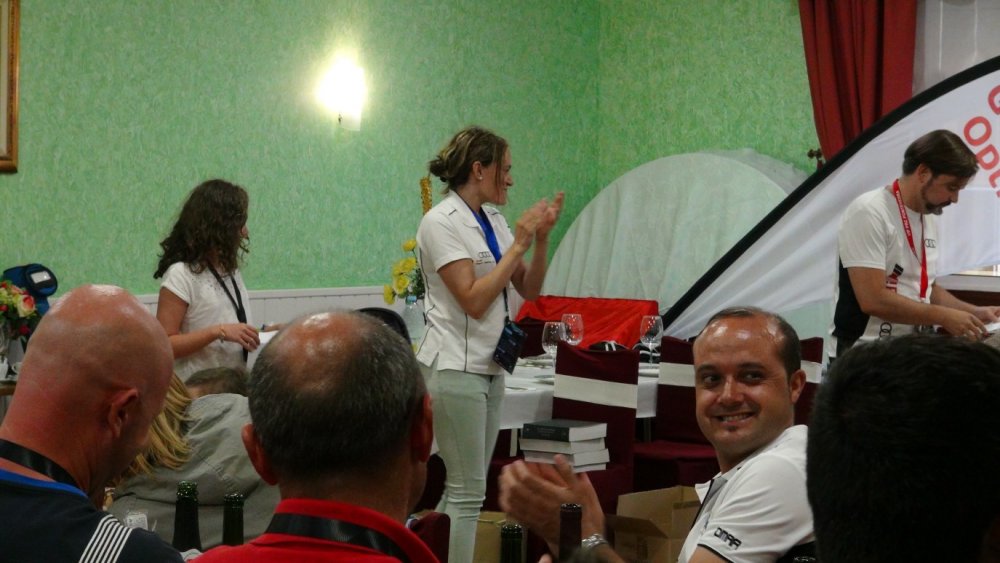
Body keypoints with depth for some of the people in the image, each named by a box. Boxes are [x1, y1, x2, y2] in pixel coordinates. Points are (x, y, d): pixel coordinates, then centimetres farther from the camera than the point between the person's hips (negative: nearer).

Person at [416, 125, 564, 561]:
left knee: (468, 487, 11)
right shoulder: (441, 222, -13)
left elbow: (529, 290, 12)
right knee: (468, 491, -6)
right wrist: (518, 245, -16)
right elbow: (474, 301, -20)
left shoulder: (493, 221, 10)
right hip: (456, 367, -8)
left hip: (490, 365, 8)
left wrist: (541, 238, -2)